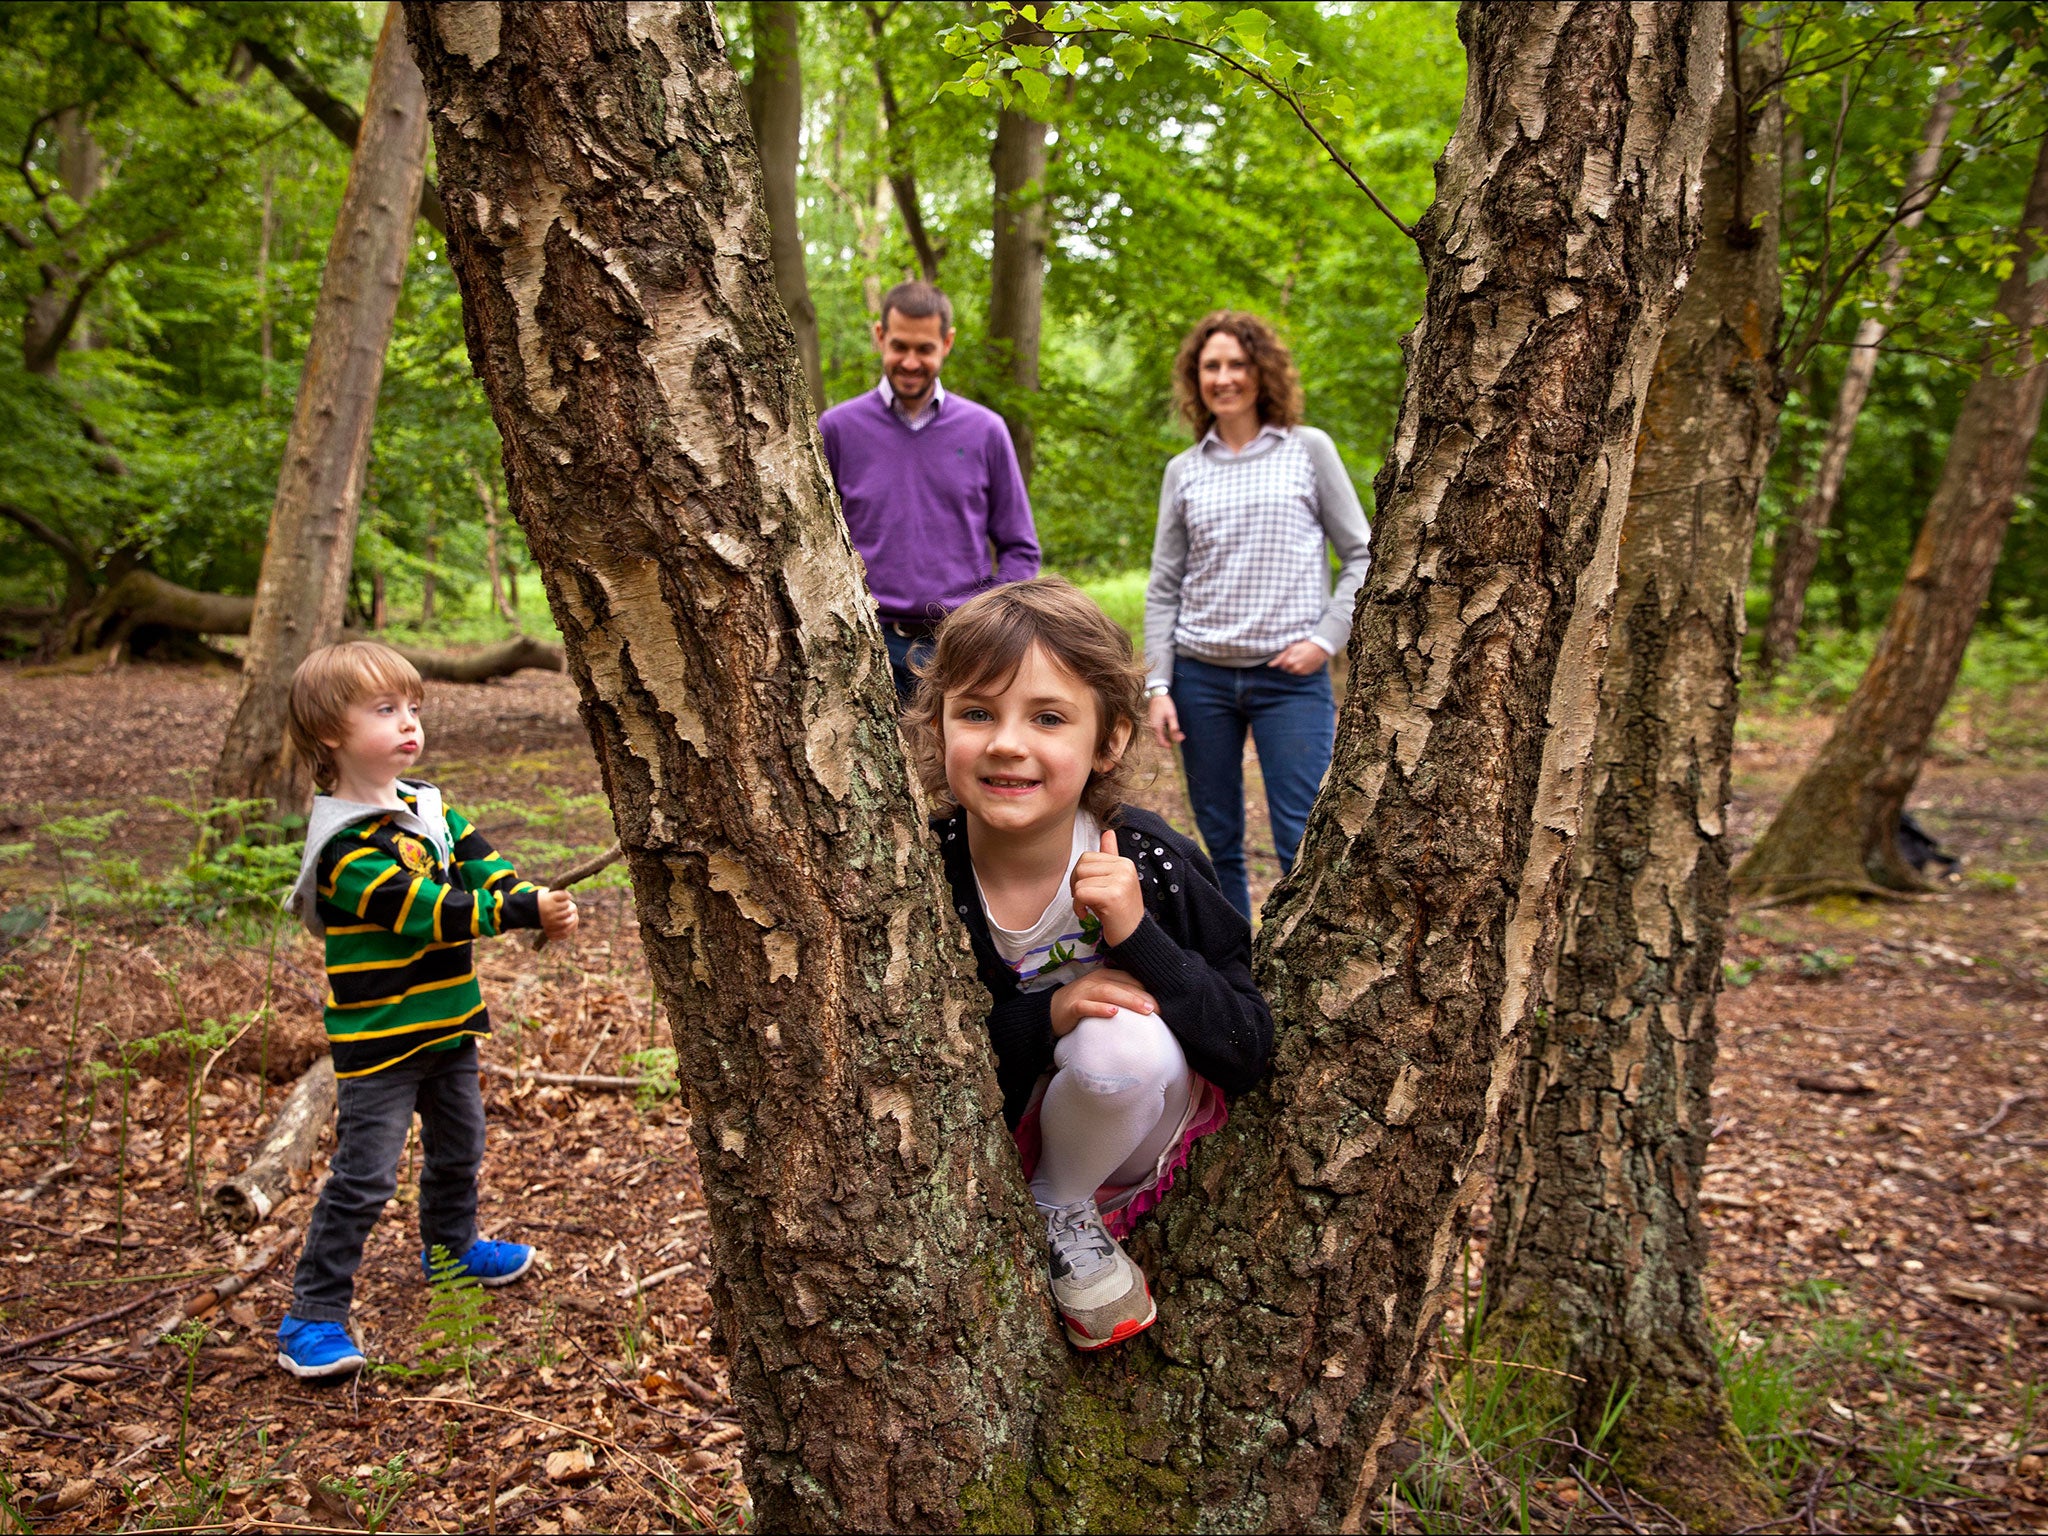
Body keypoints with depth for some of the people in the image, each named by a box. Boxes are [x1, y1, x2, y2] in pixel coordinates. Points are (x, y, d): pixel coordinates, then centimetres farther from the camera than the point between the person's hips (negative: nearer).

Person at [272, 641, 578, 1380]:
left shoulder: (427, 804, 4)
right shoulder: (347, 846, -24)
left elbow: (480, 860, 0)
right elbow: (428, 911, -29)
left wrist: (537, 900, -20)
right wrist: (524, 913, -32)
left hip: (448, 1023, 9)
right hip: (378, 1039, -8)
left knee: (458, 1147, 25)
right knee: (363, 1177, -5)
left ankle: (451, 1246, 48)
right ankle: (313, 1316, 8)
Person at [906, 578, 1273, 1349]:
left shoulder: (1154, 865, -21)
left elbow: (1251, 1052, -17)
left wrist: (1140, 938, -33)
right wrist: (1042, 1017, -29)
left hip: (1122, 1135, -2)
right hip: (989, 1136, 3)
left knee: (1125, 1040, -32)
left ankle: (1065, 1215, -4)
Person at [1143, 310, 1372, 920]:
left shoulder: (1309, 450, 4)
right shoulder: (1184, 471, 9)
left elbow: (1362, 555, 6)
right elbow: (1163, 588, 10)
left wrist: (1327, 637, -7)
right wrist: (1157, 684, 1)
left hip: (1292, 679, -2)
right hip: (1201, 676, 3)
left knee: (1302, 845, -8)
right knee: (1219, 842, 8)